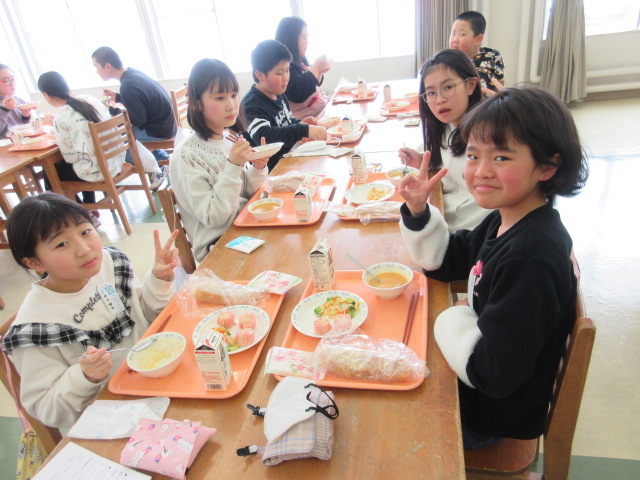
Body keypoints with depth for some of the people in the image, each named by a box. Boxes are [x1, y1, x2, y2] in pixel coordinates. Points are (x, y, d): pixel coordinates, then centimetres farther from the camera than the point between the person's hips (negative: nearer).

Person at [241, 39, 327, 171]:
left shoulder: (280, 95, 11)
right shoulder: (252, 104, -15)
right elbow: (263, 135, -33)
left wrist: (299, 123, 3)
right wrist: (304, 130, -40)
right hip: (274, 169, -8)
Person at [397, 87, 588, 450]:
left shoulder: (530, 259, -35)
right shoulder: (505, 221, -8)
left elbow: (493, 373, -32)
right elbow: (447, 262, 5)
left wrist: (455, 319, -16)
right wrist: (419, 213, -11)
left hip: (490, 416, -7)